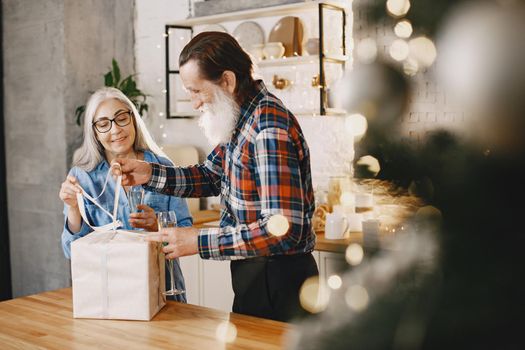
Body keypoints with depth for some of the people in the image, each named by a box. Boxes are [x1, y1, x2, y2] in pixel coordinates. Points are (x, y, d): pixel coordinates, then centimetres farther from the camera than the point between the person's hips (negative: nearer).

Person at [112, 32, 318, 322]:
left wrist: (199, 241, -26)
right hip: (252, 273, 9)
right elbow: (210, 176, 13)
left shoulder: (270, 129, -26)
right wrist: (149, 174, -2)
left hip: (278, 280, -9)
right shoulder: (241, 119, 4)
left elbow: (283, 230, -31)